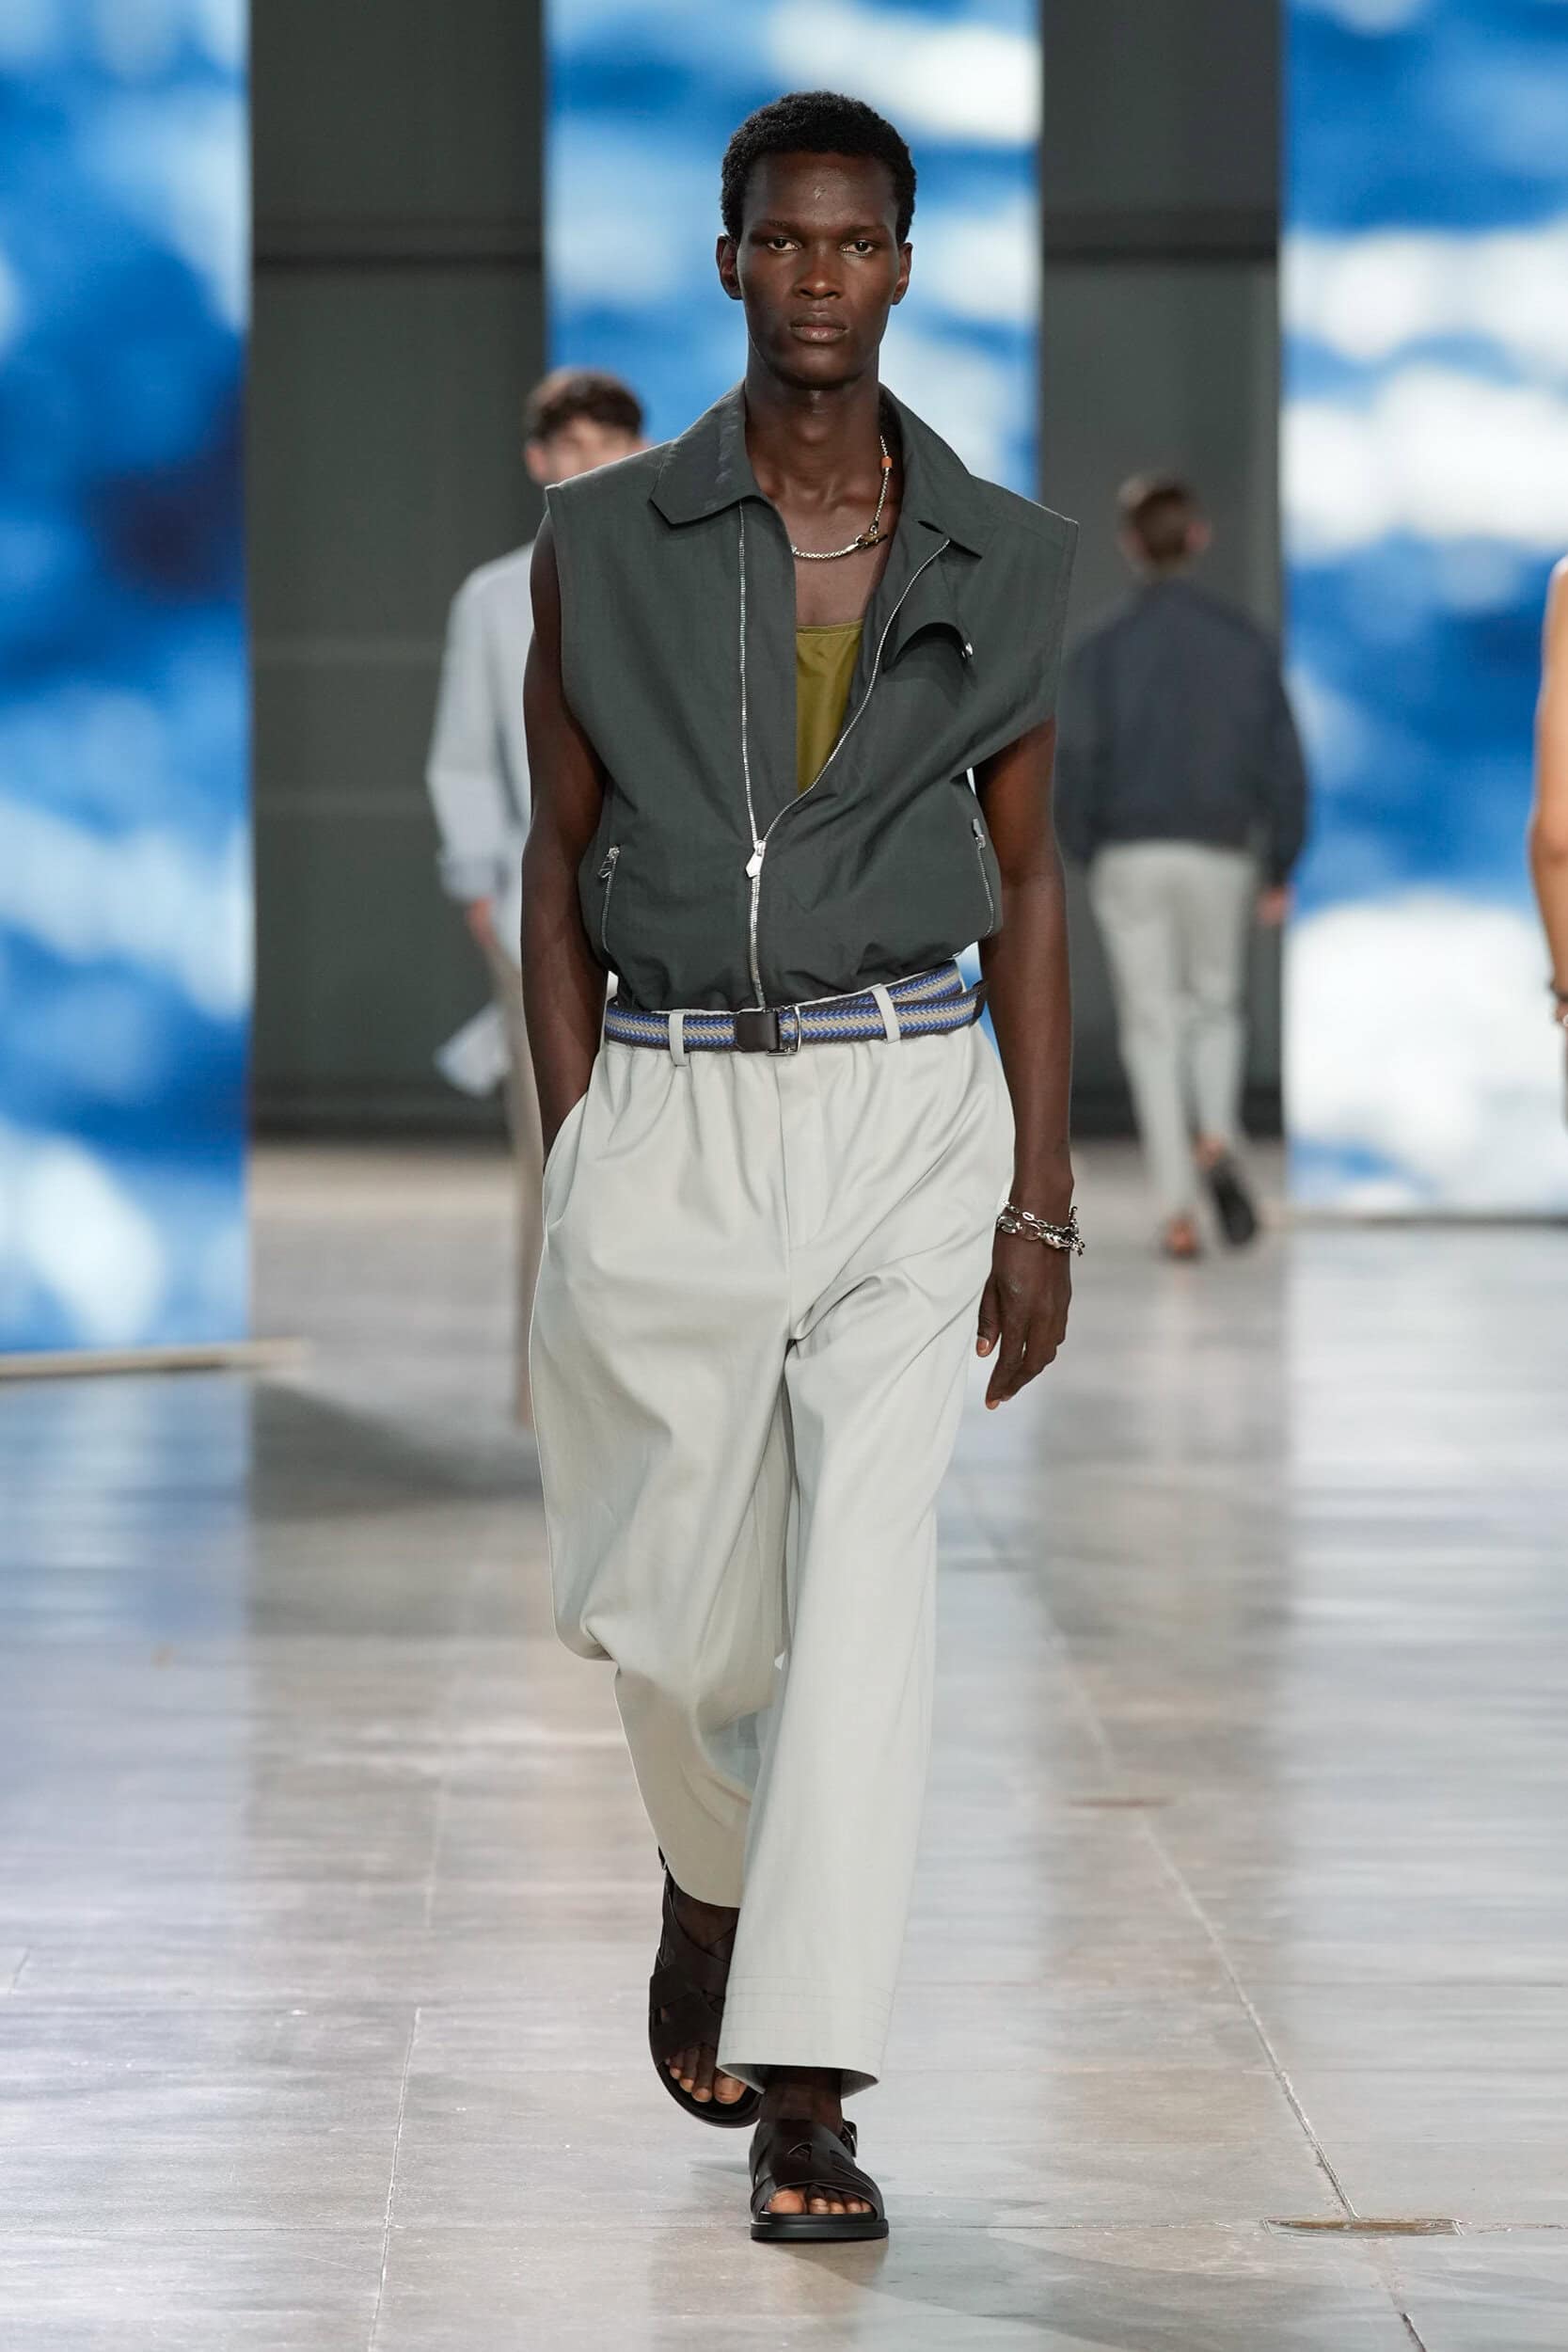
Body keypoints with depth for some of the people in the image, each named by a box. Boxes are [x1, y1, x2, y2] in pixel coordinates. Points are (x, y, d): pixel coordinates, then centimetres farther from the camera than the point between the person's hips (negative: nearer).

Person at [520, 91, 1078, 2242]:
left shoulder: (998, 563, 4)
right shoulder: (607, 547, 2)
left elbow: (1023, 881, 8)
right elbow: (563, 864, 6)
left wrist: (1040, 1205, 3)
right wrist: (574, 1161, 0)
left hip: (909, 1114, 0)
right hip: (671, 1118, 0)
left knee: (868, 1582, -10)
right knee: (673, 1613, 8)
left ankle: (808, 2092, -9)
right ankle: (712, 1877, 42)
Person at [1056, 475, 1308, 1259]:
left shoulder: (1102, 650, -4)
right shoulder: (1245, 644, 0)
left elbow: (1077, 765, -8)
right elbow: (1282, 762, -1)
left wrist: (1084, 851, 10)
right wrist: (1281, 870, 9)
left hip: (1130, 861, -1)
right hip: (1220, 858, 1)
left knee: (1153, 1028, 4)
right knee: (1216, 1006, 20)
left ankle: (1178, 1210, -3)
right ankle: (1217, 1141, -8)